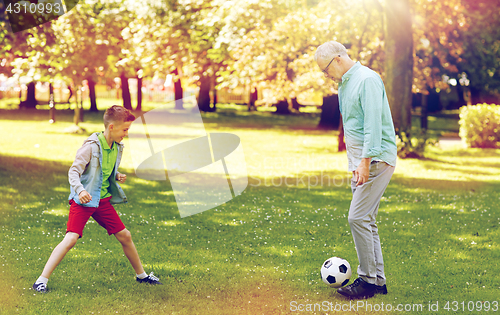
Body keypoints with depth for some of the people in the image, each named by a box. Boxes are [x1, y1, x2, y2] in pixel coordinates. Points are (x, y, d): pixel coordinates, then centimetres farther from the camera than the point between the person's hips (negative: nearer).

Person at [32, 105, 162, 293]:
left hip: (103, 200, 7)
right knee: (71, 238, -19)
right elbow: (74, 172, -20)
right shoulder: (91, 146, -17)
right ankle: (42, 280, -12)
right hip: (83, 200, -7)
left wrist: (117, 176, 3)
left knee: (124, 236, 10)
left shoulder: (117, 147, 7)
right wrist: (80, 190, -38)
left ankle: (141, 275, 29)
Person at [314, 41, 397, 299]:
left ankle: (368, 280, -5)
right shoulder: (344, 84, 18)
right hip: (360, 159, 10)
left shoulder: (367, 80, -12)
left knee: (359, 218, -12)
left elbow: (373, 124, -20)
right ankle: (378, 280, 13)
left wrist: (365, 161, -25)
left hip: (376, 158, -10)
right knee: (366, 220, 8)